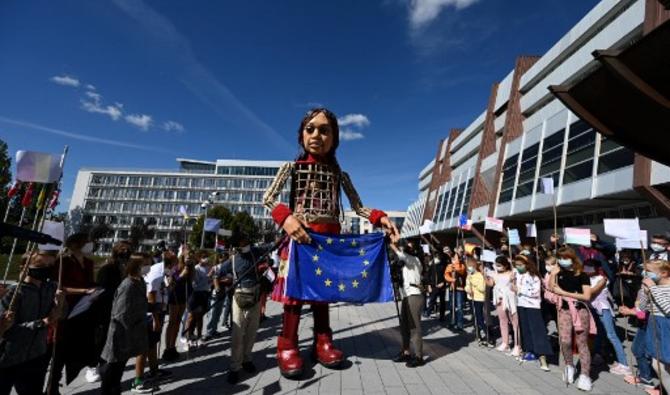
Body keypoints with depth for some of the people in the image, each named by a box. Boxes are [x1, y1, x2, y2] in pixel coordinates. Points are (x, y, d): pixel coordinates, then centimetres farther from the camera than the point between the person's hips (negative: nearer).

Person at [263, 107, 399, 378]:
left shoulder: (340, 174, 11)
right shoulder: (292, 167, 5)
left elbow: (358, 207, 9)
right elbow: (268, 198, -2)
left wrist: (380, 218, -10)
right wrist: (285, 218, -22)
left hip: (330, 237, 3)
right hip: (299, 234, -2)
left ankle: (322, 341, 22)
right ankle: (288, 345, 10)